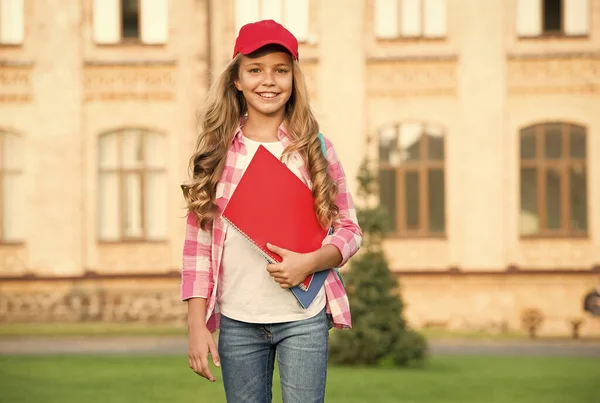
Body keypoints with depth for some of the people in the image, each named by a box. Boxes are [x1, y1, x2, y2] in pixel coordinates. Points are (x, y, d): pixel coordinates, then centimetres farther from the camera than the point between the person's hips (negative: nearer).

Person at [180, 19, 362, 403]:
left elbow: (349, 230, 4)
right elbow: (198, 242, 4)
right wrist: (197, 325, -2)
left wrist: (309, 262, -16)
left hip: (303, 319, -1)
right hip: (236, 323, 1)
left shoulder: (313, 148, 1)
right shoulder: (217, 152, 4)